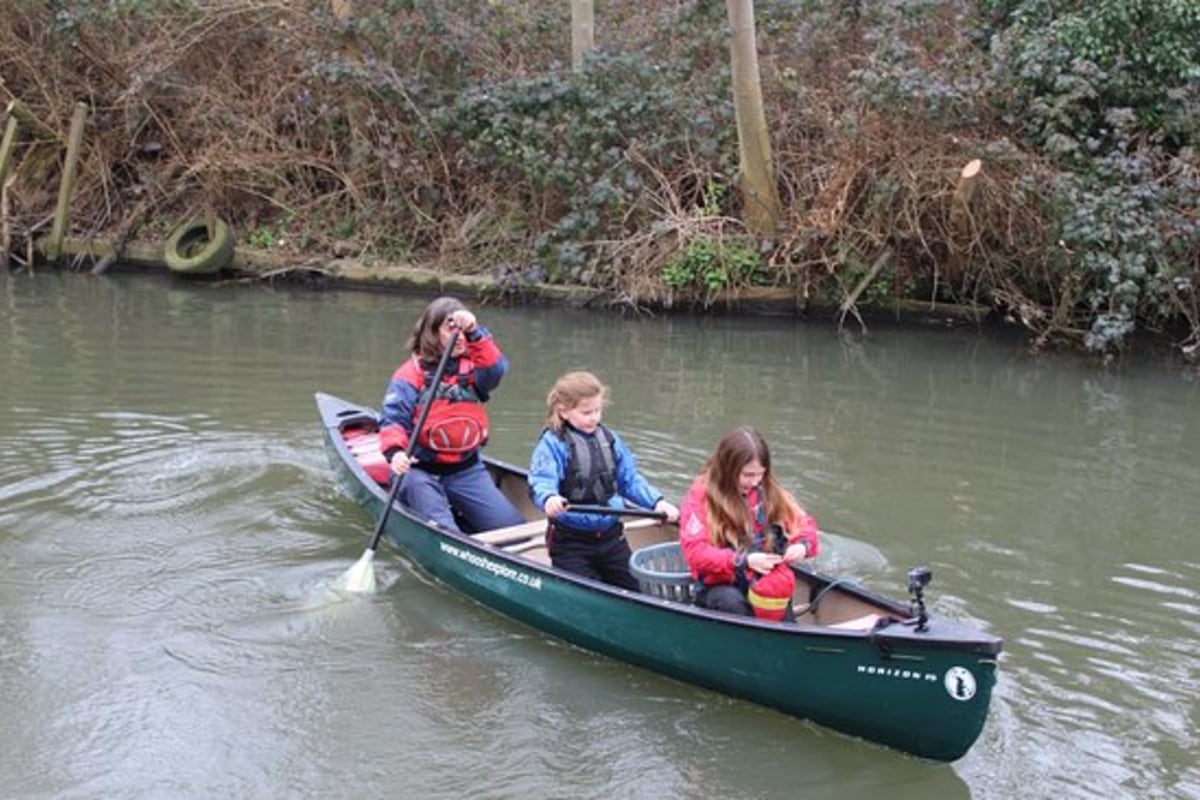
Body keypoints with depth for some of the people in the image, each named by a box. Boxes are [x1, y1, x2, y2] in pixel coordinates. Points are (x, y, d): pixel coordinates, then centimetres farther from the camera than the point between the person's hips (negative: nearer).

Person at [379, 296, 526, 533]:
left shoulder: (471, 368, 6)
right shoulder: (411, 374, -4)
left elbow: (496, 368, -18)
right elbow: (393, 419, -13)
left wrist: (475, 333, -31)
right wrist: (395, 452, -33)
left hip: (466, 470, 4)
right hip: (421, 470, -4)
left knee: (514, 529, -6)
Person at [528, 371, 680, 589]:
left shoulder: (610, 440, 6)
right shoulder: (552, 444, -13)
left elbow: (630, 480, 12)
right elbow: (541, 482, -26)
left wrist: (656, 501, -1)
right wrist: (549, 498, -48)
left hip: (611, 536, 5)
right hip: (570, 542, -5)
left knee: (636, 588, 11)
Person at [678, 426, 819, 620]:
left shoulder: (769, 492, 7)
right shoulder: (701, 495, -6)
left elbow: (804, 522, 13)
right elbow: (695, 552, -15)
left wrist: (803, 545, -12)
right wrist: (744, 561, -26)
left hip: (768, 581, 3)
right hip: (720, 587, -3)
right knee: (731, 602, -36)